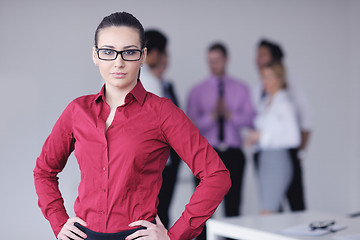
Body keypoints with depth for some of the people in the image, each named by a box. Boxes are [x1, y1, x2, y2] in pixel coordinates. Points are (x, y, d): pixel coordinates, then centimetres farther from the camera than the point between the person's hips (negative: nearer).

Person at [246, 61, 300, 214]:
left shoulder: (284, 104, -11)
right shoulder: (264, 102, 15)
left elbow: (293, 138, -17)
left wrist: (263, 136, -16)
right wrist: (254, 138, 6)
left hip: (277, 159, -8)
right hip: (264, 158, 8)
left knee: (267, 212, -11)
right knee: (267, 212, 8)